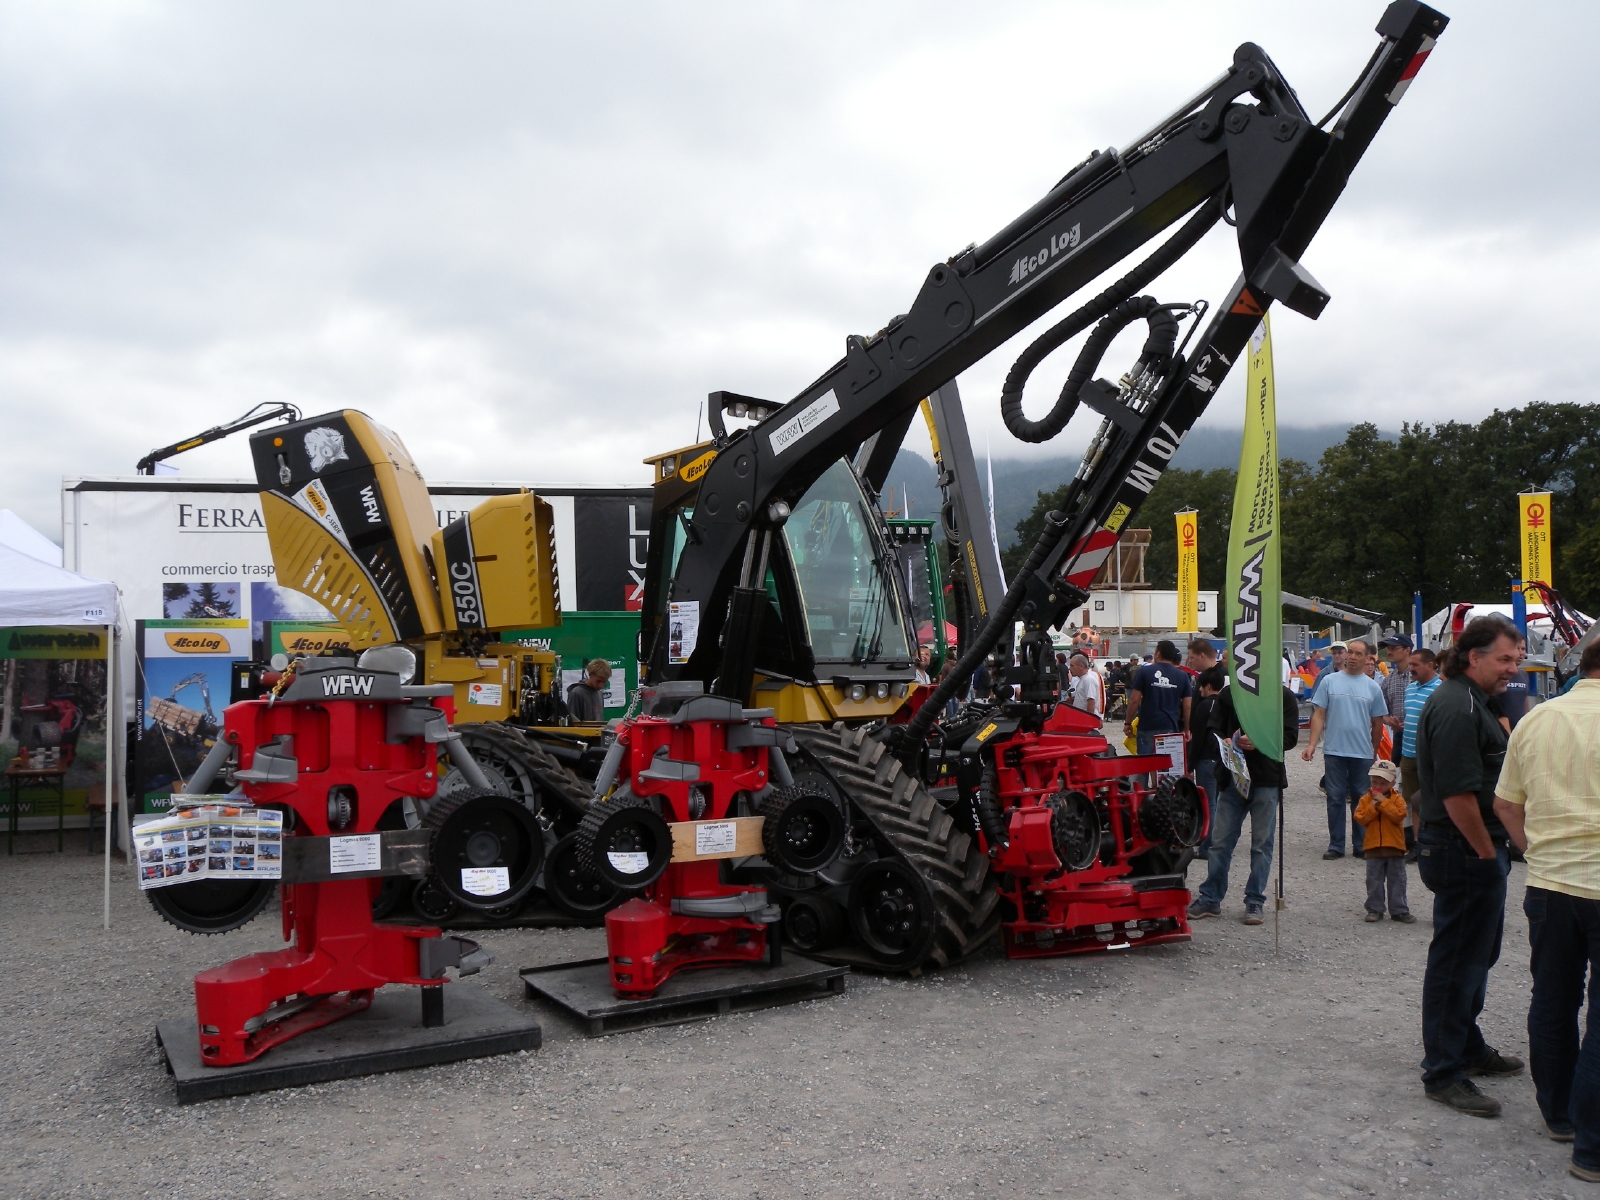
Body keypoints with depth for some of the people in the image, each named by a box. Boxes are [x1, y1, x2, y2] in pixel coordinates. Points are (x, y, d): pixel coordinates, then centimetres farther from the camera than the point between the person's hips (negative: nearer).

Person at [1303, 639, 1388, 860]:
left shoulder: (1372, 687, 5)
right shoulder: (1329, 681, 1)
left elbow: (1377, 723, 11)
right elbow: (1319, 715, -1)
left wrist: (1374, 752, 13)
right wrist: (1311, 745, -9)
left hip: (1363, 753, 1)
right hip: (1334, 751, -1)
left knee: (1361, 800, 8)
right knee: (1335, 799, 3)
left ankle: (1361, 845, 17)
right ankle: (1336, 845, 10)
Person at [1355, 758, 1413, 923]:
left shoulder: (1397, 799, 0)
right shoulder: (1366, 799, 3)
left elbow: (1399, 815, -17)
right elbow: (1360, 818, -7)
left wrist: (1383, 802, -18)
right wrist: (1373, 807, -17)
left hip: (1394, 847, -1)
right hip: (1373, 847, 1)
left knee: (1397, 881, 6)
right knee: (1374, 881, 6)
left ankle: (1399, 910, 14)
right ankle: (1375, 909, 14)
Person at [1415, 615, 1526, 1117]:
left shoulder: (1469, 701, 16)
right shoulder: (1456, 708, -20)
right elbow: (1458, 794, -26)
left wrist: (1492, 850, 19)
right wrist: (1487, 852, -17)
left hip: (1473, 850, 11)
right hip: (1466, 854, -11)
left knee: (1475, 954, 21)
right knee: (1458, 959, -4)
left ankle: (1467, 1047, 36)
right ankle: (1444, 1073, 4)